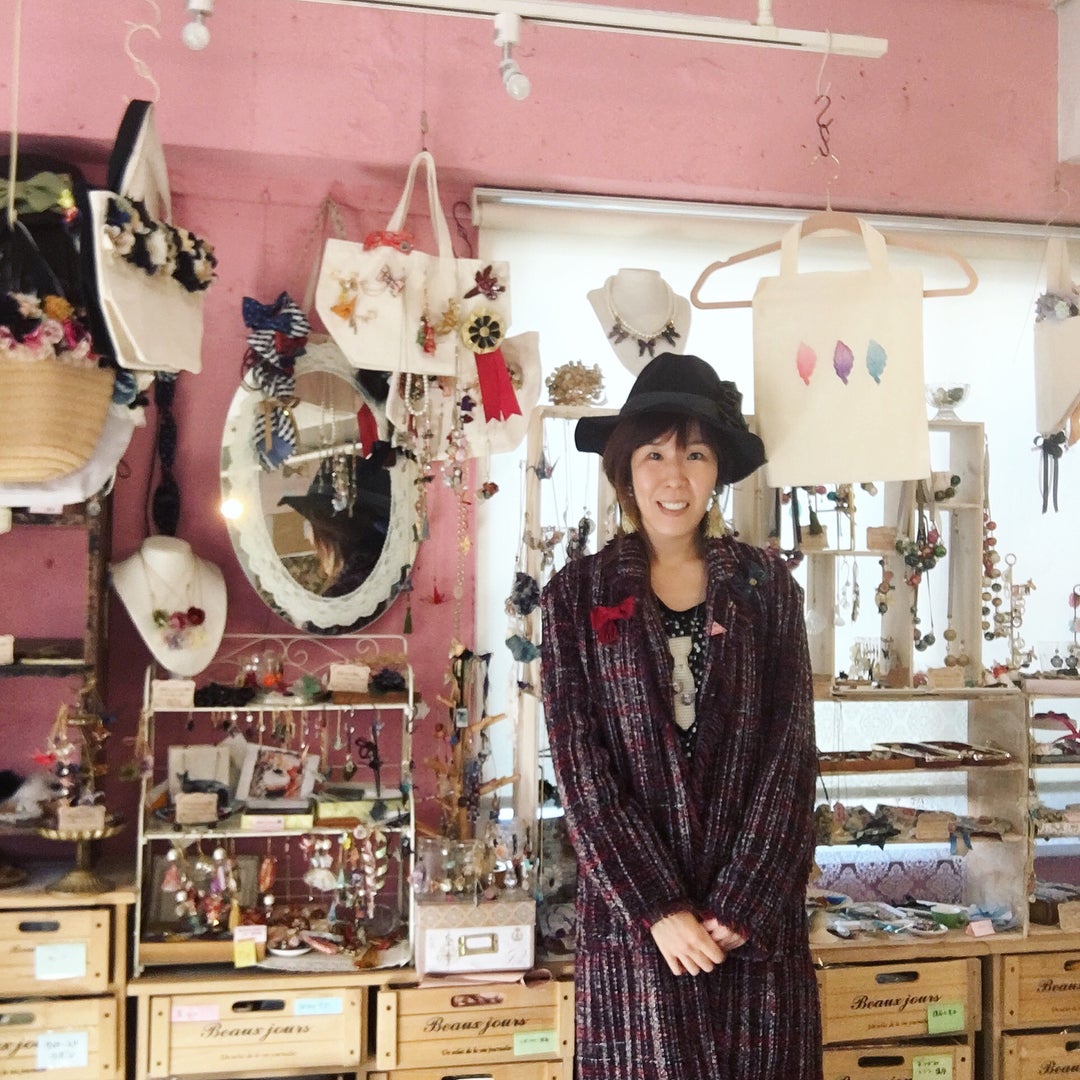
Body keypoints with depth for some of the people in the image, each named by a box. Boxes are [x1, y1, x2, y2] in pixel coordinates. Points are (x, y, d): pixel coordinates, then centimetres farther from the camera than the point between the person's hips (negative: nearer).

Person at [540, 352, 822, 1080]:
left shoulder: (767, 585, 4)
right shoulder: (578, 595, 0)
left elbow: (792, 755, -1)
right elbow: (580, 767, -5)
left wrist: (740, 906, -10)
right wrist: (660, 908, -12)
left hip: (759, 912, 1)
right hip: (631, 914, -1)